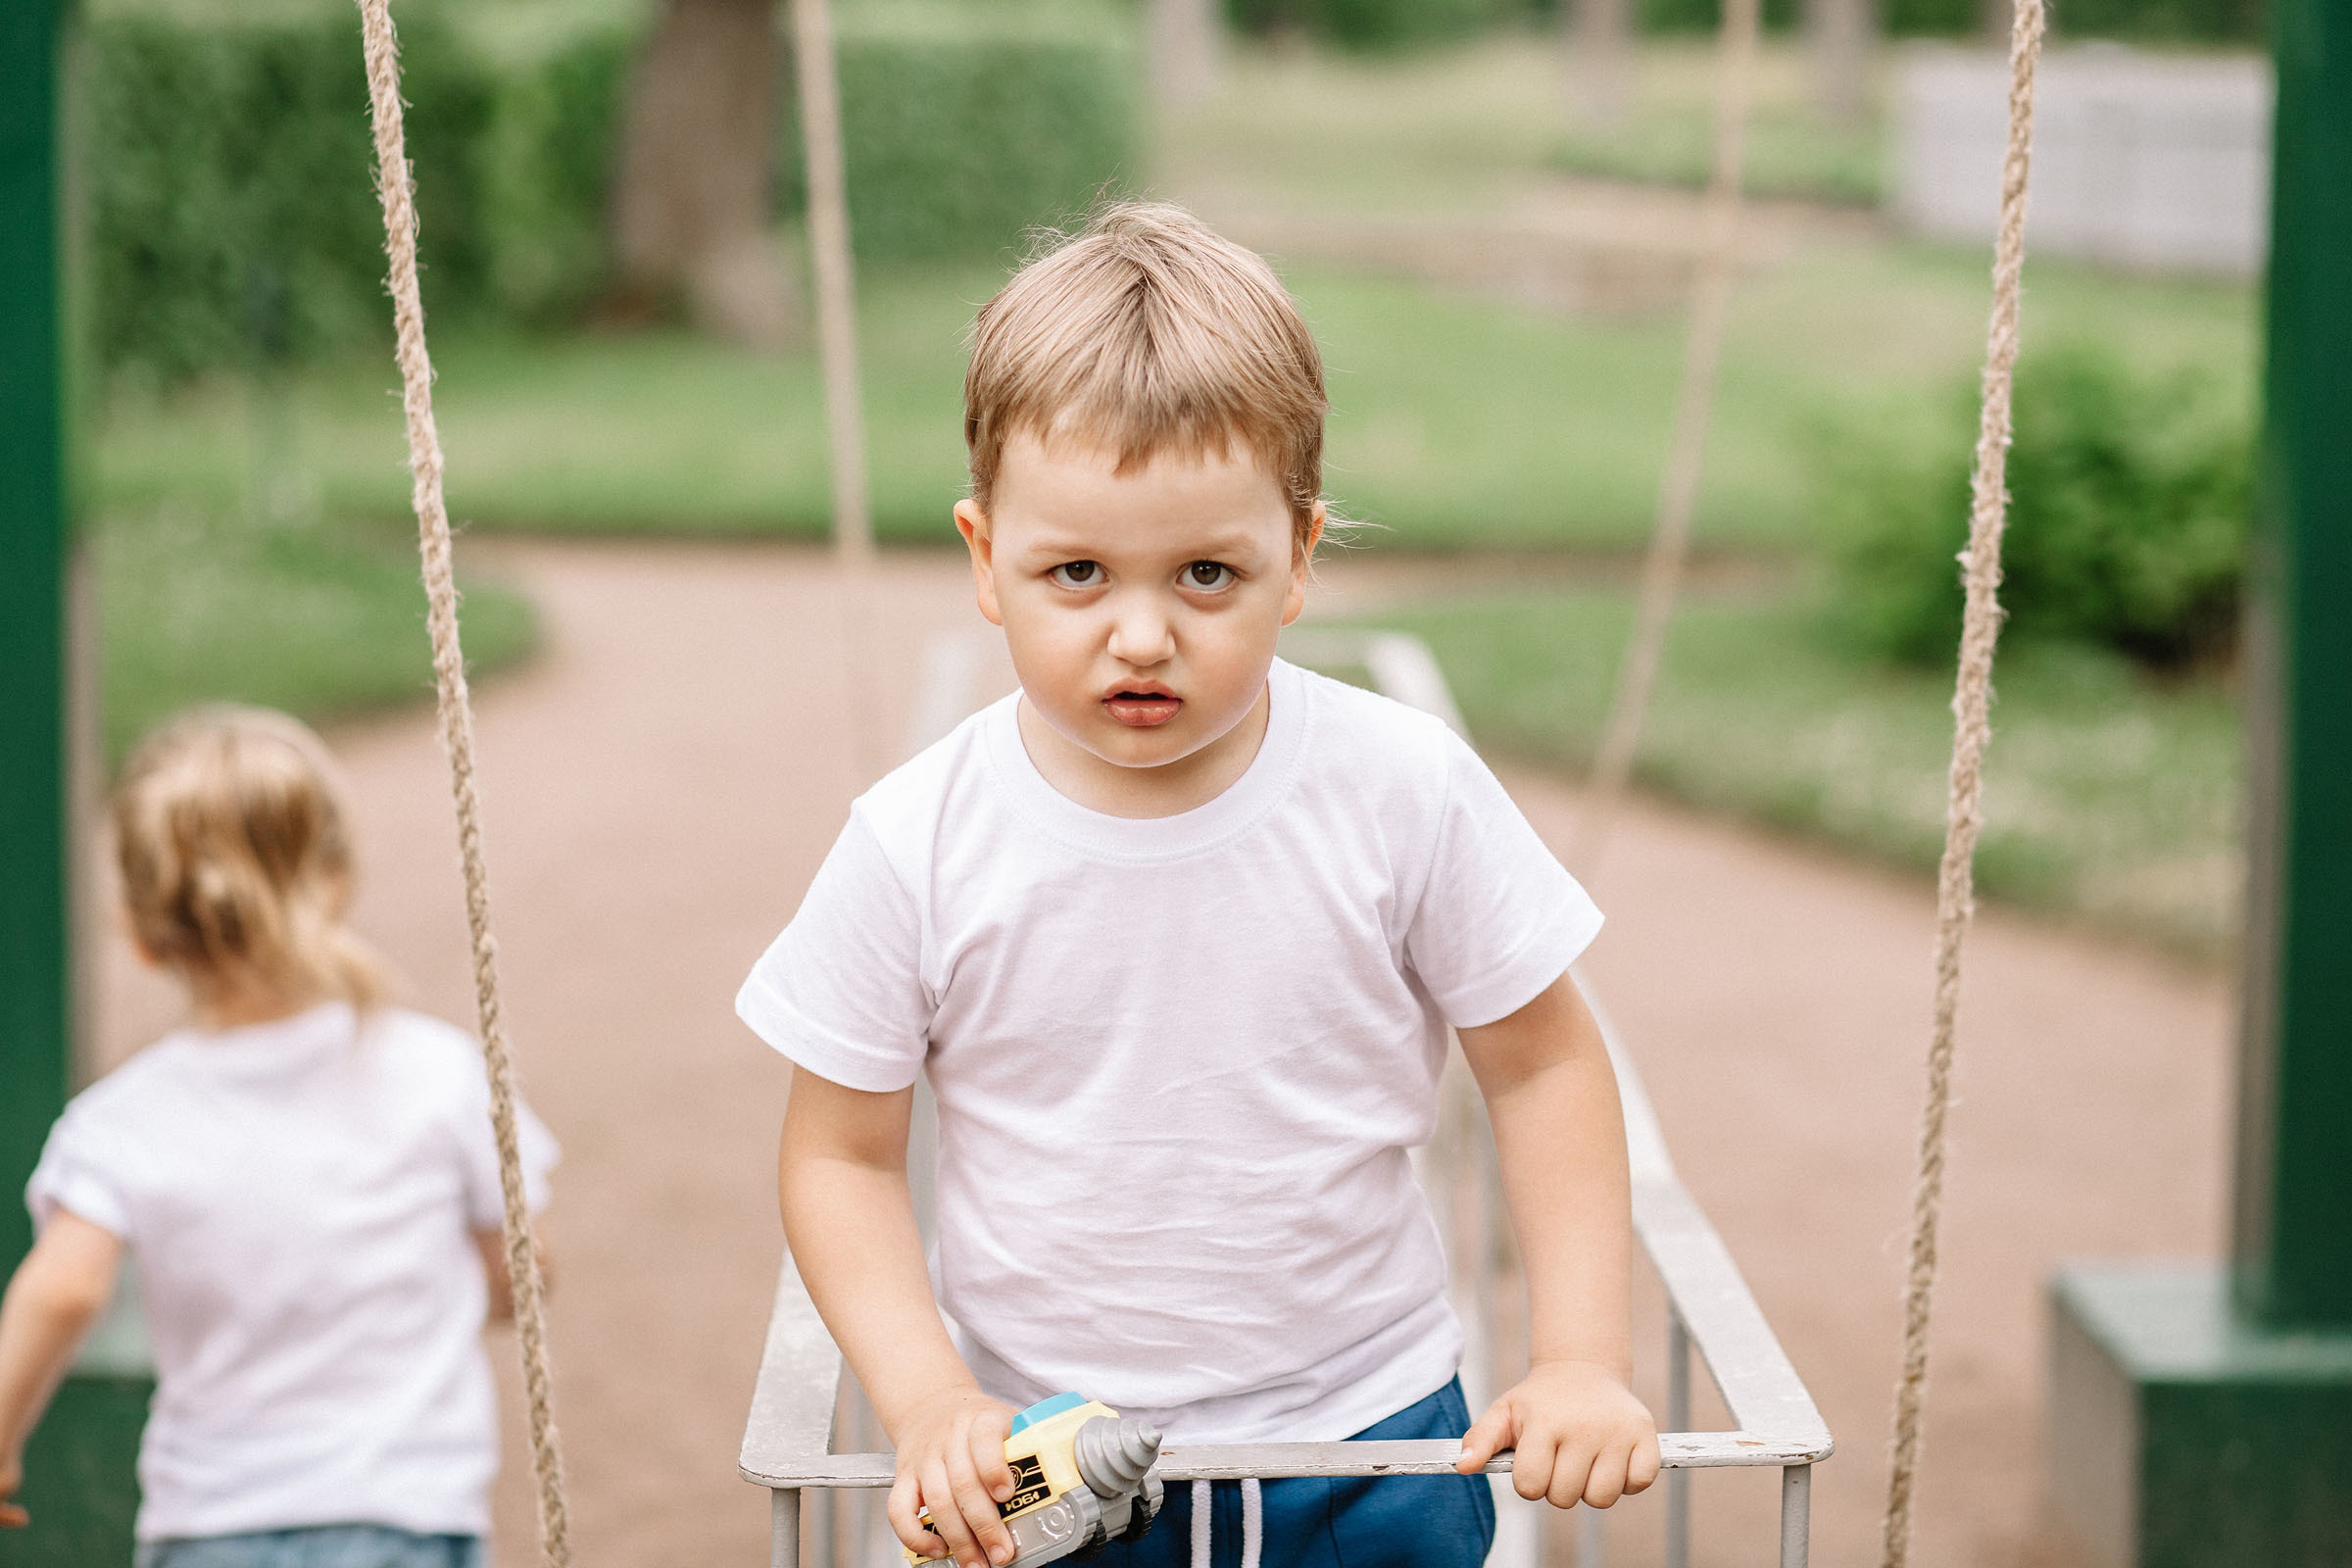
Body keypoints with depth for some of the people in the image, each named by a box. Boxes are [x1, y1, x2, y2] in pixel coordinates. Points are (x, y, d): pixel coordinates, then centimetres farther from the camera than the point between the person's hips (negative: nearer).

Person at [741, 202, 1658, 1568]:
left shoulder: (1408, 792, -13)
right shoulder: (917, 848, -14)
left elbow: (1544, 1064, -1)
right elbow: (841, 1156, -3)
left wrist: (1584, 1362, -7)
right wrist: (930, 1405, -15)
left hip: (1369, 1447, 0)